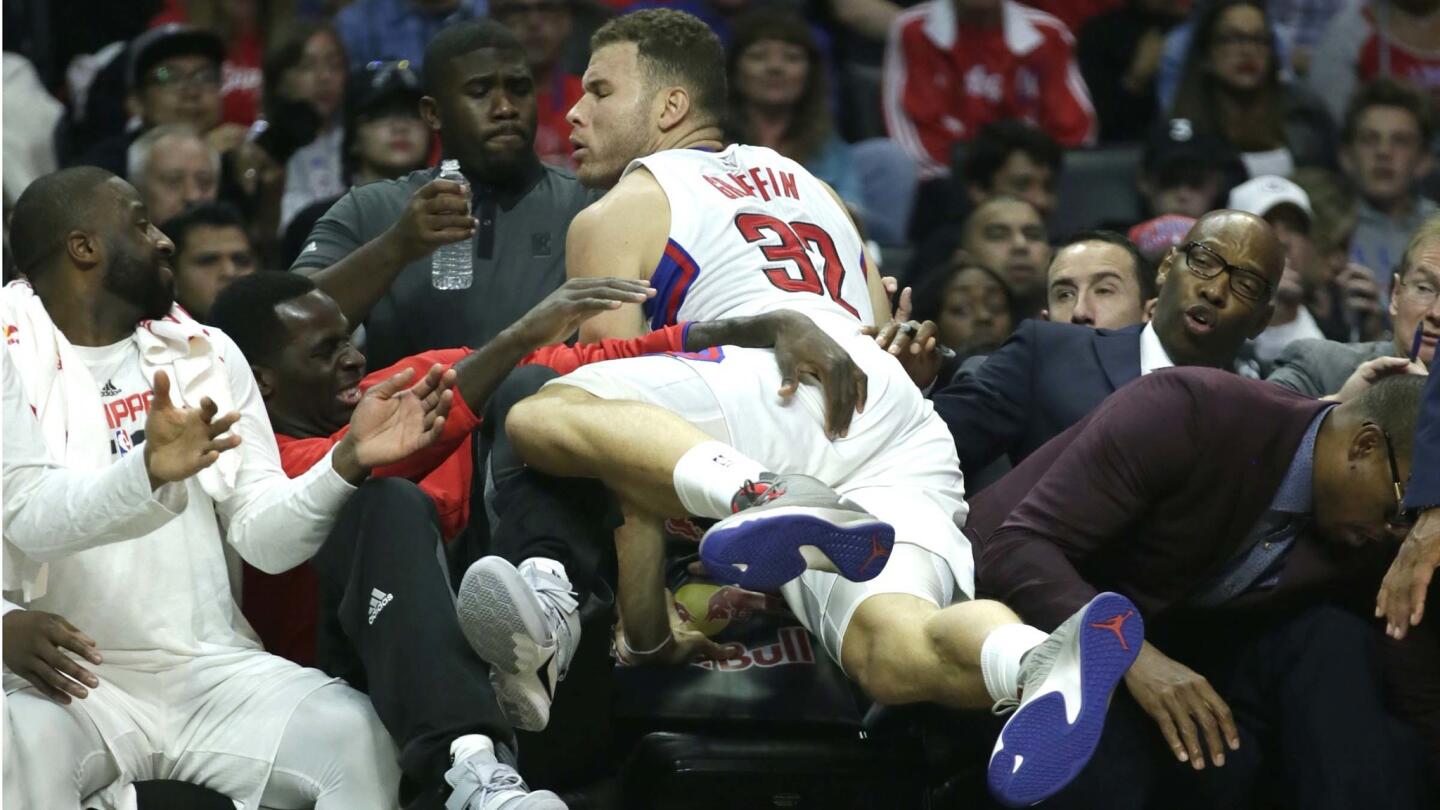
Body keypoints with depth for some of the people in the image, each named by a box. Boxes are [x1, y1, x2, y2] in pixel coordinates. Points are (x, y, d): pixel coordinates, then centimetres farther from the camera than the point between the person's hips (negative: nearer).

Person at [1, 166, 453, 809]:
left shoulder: (205, 352, 14)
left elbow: (264, 538, 7)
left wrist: (348, 461, -12)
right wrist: (148, 471, -35)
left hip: (211, 668, 4)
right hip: (73, 676, -4)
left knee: (351, 733, -25)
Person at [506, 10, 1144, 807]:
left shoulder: (615, 217, 19)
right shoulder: (804, 184, 39)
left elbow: (617, 405, 10)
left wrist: (648, 633, 11)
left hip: (786, 390, -6)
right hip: (913, 433, 6)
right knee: (886, 647, -17)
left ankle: (765, 500, -42)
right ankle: (1045, 662, -53)